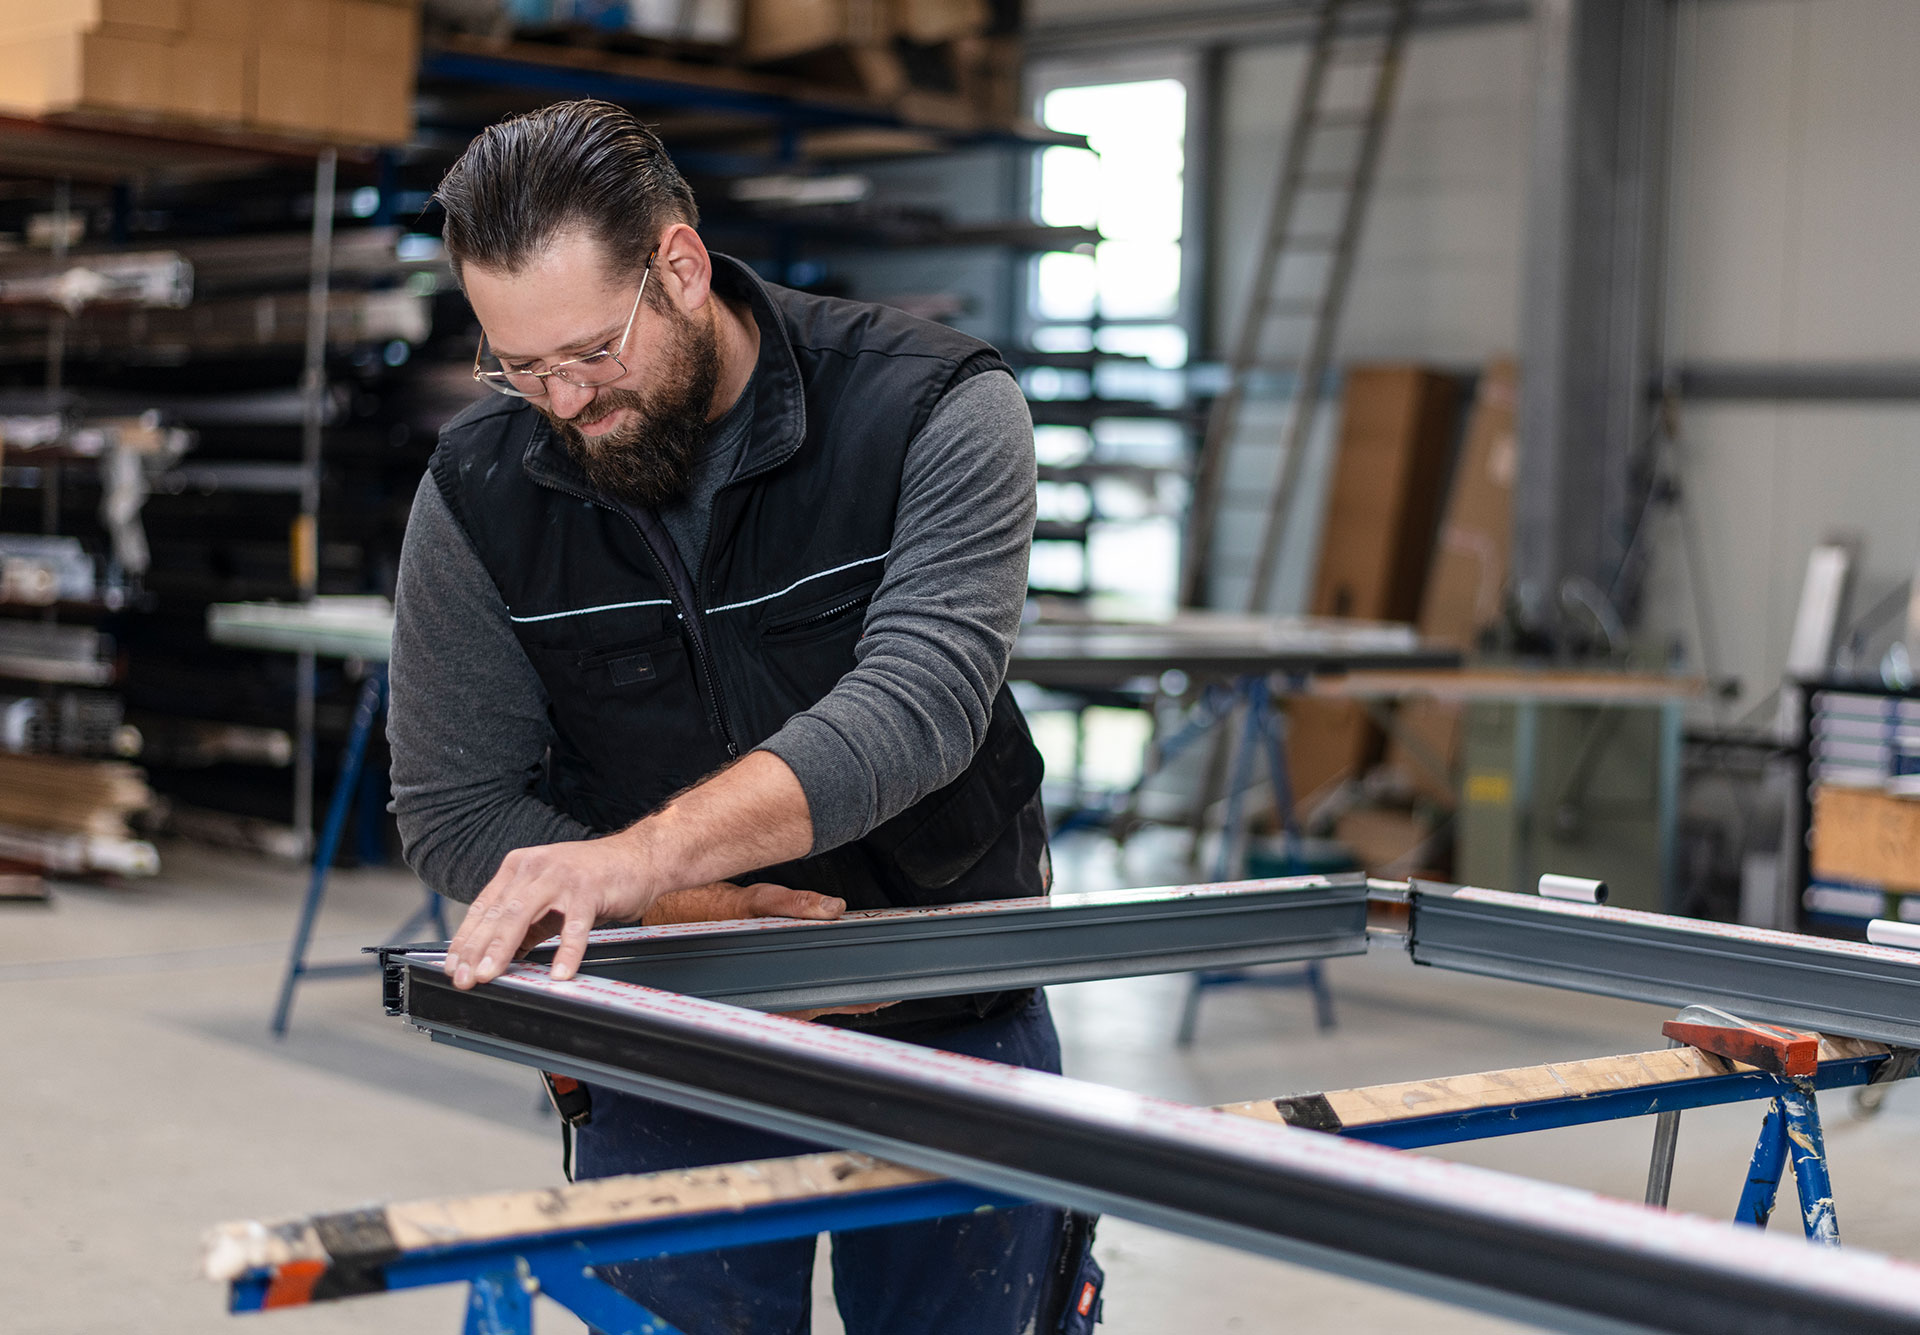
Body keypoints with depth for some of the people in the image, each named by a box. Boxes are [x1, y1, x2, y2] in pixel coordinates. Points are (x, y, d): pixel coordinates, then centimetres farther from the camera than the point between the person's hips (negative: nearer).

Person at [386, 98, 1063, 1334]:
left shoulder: (937, 410, -17)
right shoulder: (479, 491, -8)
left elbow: (917, 702, -31)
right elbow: (453, 810, -5)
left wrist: (644, 855, -44)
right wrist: (689, 911, -21)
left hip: (953, 1019, -1)